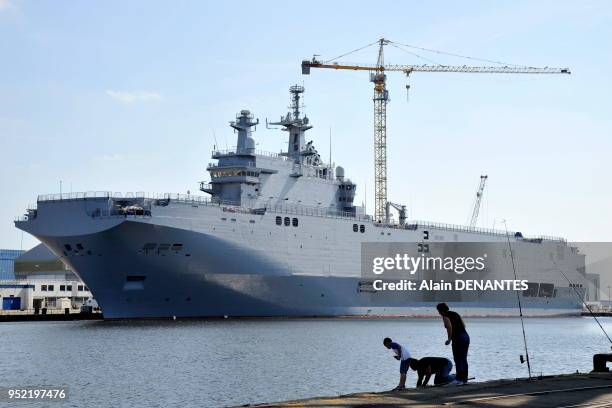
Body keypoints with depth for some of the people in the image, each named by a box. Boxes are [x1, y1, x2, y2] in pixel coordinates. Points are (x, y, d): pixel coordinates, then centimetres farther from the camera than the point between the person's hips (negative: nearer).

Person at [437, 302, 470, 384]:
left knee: (457, 359, -2)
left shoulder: (445, 316, -4)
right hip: (466, 336, 8)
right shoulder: (455, 313, 18)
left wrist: (449, 339, -7)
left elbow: (450, 327, -16)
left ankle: (459, 379, -4)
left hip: (458, 339, -8)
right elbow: (463, 325, 17)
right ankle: (465, 379, 16)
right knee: (464, 359, 12)